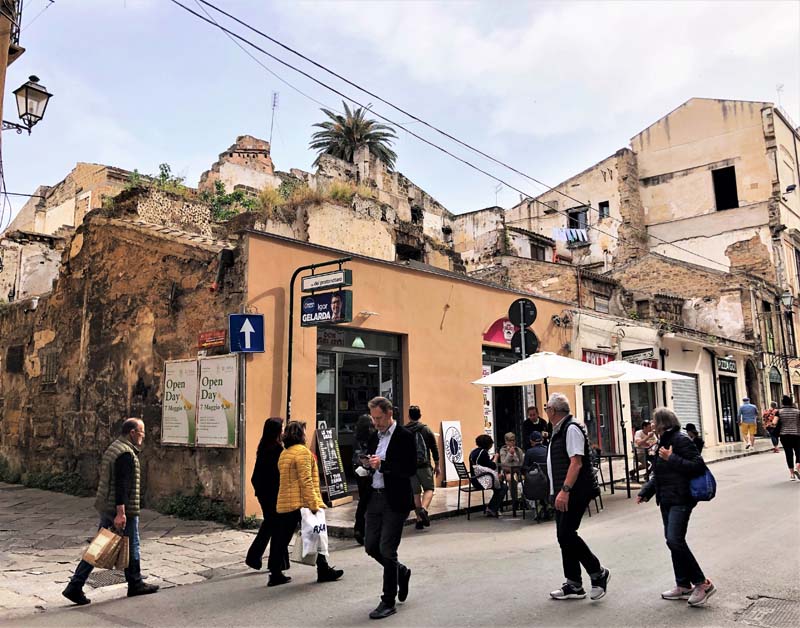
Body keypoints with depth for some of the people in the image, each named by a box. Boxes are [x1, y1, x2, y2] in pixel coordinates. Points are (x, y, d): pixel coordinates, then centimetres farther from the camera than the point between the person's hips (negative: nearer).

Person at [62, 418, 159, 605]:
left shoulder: (113, 448, 13)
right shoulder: (126, 454, -19)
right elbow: (121, 484, -26)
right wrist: (121, 512, -27)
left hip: (105, 506, 9)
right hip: (123, 510, -9)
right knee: (131, 547, 6)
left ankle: (75, 586, 12)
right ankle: (135, 585, 20)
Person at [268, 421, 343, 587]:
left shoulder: (283, 453, 15)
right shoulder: (302, 451, -12)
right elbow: (306, 481, -18)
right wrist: (314, 504, -18)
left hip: (283, 504, 8)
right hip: (301, 503, -8)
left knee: (281, 539, 9)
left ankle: (276, 574, 11)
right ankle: (323, 570, 13)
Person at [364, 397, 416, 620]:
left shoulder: (404, 436, -10)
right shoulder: (374, 437, 12)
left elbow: (410, 469, -17)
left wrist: (382, 465, -23)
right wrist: (368, 465, -3)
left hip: (395, 500, -7)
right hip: (375, 498, 7)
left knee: (387, 550, -3)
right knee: (371, 546, 12)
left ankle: (388, 602, 12)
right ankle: (401, 572, 37)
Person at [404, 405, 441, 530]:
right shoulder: (426, 429, 2)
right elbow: (434, 448, 3)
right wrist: (437, 465, 11)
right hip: (424, 465, -2)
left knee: (415, 493, 8)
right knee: (429, 489, 7)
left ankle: (419, 519, 8)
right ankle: (424, 509, -19)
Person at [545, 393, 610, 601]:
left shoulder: (571, 429, -14)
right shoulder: (559, 430, 16)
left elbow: (576, 462, -22)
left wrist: (565, 490, -27)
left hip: (573, 492, -10)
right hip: (563, 493, 10)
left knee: (566, 535, -10)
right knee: (564, 536, 11)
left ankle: (598, 573, 7)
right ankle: (573, 586, 19)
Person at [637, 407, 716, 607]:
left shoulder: (681, 440, -13)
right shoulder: (663, 441, 15)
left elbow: (698, 465, -20)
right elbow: (657, 474, 22)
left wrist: (672, 459, -23)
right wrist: (645, 492, 16)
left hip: (681, 500, -9)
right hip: (666, 500, 9)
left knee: (675, 540, -15)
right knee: (672, 540, 11)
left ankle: (703, 583, -1)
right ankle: (683, 586, 21)